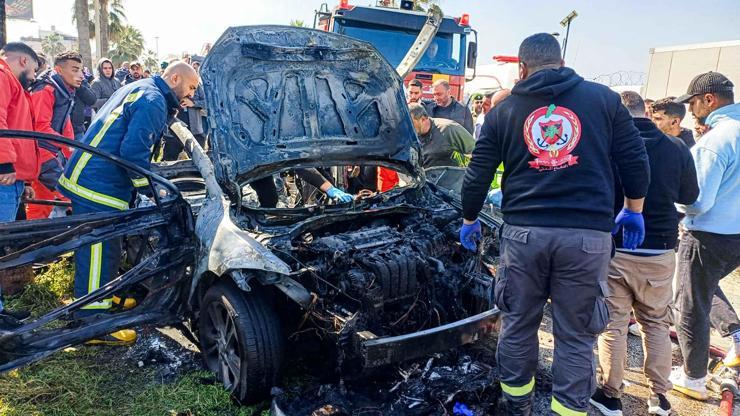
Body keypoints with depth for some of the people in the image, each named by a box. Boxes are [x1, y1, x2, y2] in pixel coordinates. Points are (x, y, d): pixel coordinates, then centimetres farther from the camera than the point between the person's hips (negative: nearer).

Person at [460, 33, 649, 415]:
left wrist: (469, 219, 25)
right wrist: (633, 211, 22)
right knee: (575, 336, 9)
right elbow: (635, 160, 8)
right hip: (587, 234, -1)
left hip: (523, 231, 1)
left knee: (517, 326, 16)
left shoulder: (503, 111, 9)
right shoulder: (603, 98, 7)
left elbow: (477, 175, 10)